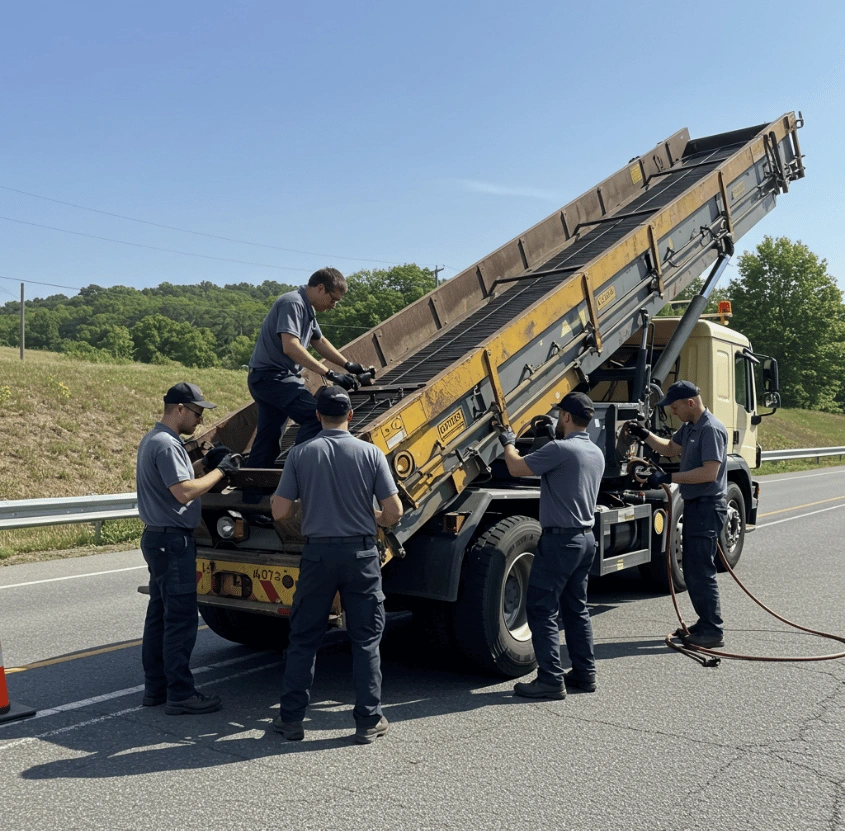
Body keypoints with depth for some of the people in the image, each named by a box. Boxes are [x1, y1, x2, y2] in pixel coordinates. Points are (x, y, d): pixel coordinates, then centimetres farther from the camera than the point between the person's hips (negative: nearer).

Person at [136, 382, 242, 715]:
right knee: (180, 619, -5)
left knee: (159, 615, 14)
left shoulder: (154, 439, 15)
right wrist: (221, 470, -15)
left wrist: (209, 464, 9)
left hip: (159, 538, 11)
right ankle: (180, 694, 1)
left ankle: (155, 687, 22)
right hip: (173, 540, -11)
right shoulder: (166, 444, -18)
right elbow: (184, 492, -24)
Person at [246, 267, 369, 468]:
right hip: (272, 376, -10)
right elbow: (291, 347, -26)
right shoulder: (293, 303, -15)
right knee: (316, 416, -20)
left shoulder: (307, 309, 16)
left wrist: (347, 365, 25)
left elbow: (319, 341, 31)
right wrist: (330, 374, -26)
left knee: (267, 440, 11)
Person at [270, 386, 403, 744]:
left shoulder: (300, 454, -4)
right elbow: (394, 512, -7)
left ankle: (291, 718, 20)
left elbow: (279, 511, -4)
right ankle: (368, 721, 15)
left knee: (303, 639, 13)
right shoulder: (370, 453, -5)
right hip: (361, 554, 0)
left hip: (318, 553, 1)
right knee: (365, 640, 10)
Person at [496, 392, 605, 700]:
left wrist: (508, 443, 4)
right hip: (586, 538, 9)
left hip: (560, 539, -9)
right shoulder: (597, 453, 11)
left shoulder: (560, 449, -18)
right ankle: (584, 673, 23)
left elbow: (516, 468, -14)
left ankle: (551, 680, -1)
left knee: (542, 610, -2)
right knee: (575, 608, 17)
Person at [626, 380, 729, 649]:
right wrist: (644, 434, 13)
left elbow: (709, 473, -25)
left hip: (707, 507, -10)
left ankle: (713, 632, 2)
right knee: (693, 571, 15)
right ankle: (705, 624, 25)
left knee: (701, 571, -7)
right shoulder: (689, 427, 13)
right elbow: (670, 448, 28)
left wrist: (668, 478, -24)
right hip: (694, 505, 10)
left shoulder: (711, 429, -18)